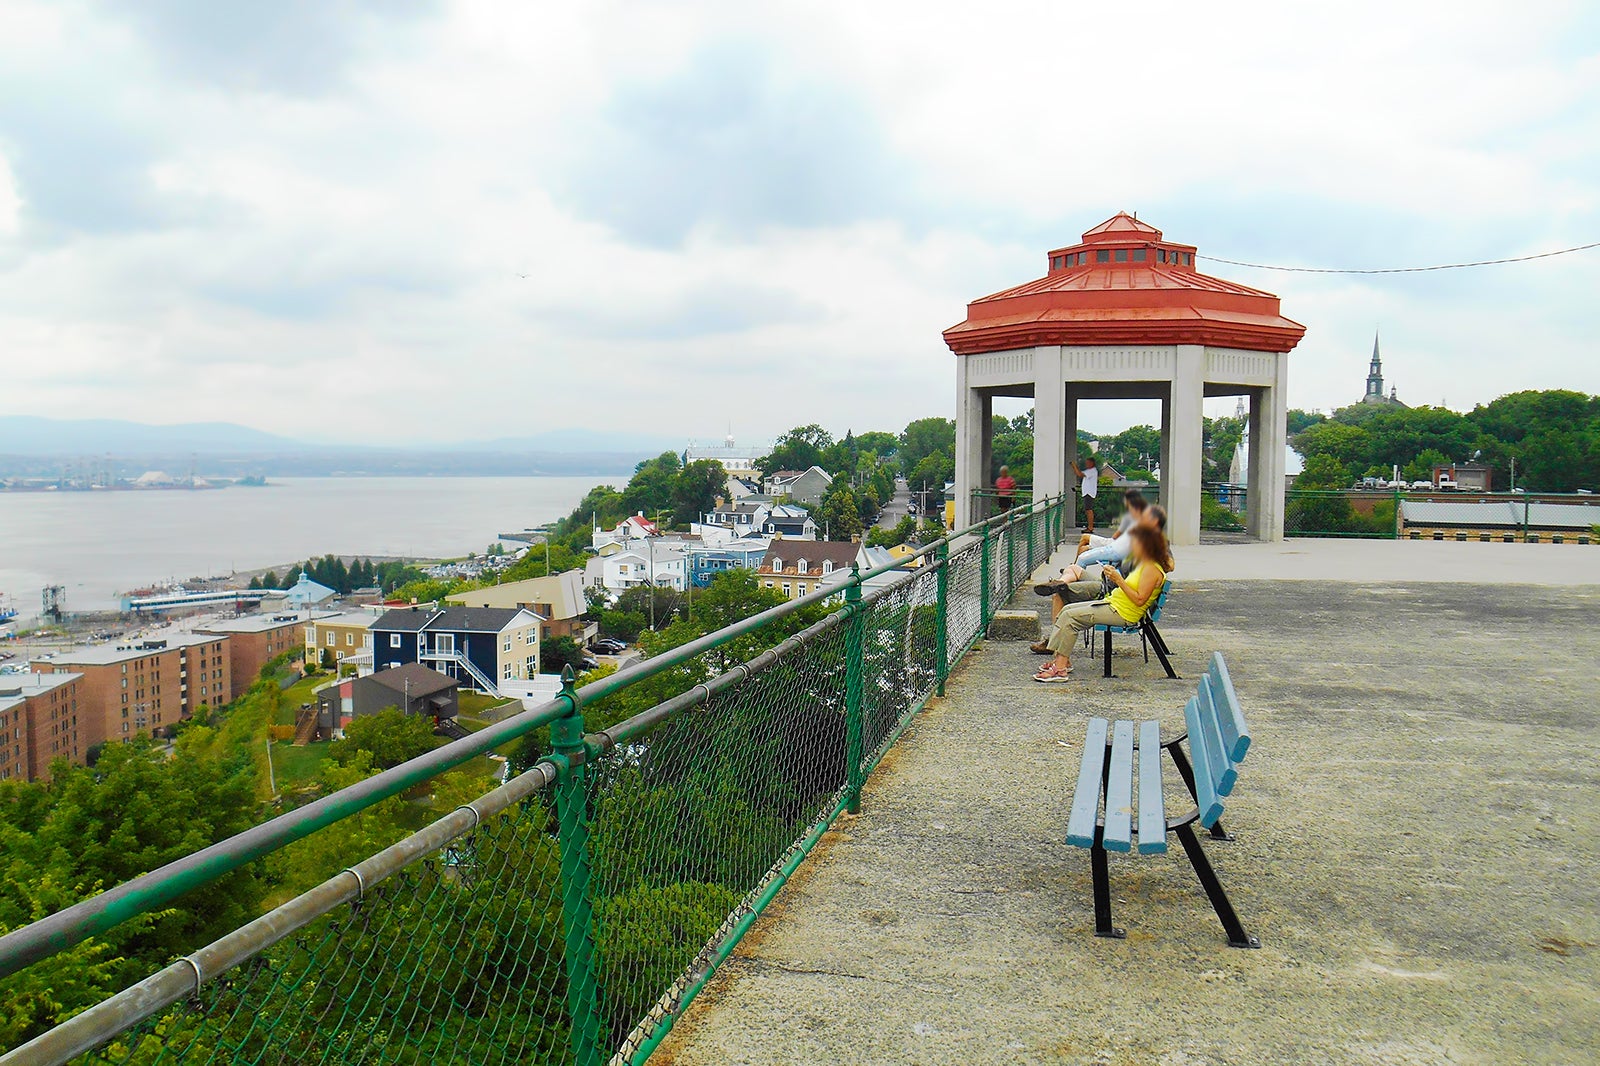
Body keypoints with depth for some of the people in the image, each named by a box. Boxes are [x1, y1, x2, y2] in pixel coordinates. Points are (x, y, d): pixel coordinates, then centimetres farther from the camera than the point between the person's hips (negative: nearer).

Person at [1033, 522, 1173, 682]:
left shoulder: (1152, 569, -15)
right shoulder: (1144, 564, 16)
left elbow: (1139, 600, -22)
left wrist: (1119, 580, -21)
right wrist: (1114, 575, 6)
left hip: (1122, 613, -11)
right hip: (1113, 603, 11)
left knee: (1070, 617, -18)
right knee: (1067, 609, 7)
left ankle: (1060, 668, -17)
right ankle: (1062, 660, 2)